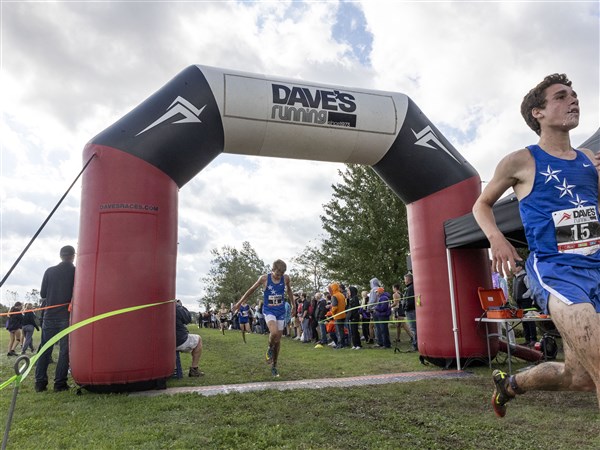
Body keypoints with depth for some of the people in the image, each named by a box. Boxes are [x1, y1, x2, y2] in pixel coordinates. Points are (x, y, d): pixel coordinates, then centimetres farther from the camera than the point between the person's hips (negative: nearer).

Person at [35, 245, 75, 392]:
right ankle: (60, 383, 3)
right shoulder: (76, 272, -6)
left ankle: (40, 383, 11)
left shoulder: (50, 271, 1)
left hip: (50, 315, 3)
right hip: (67, 316, -2)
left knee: (45, 349, 11)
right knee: (65, 350, 3)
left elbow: (42, 294, 5)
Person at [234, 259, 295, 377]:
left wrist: (293, 304, 22)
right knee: (274, 332, -29)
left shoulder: (286, 278, -8)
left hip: (281, 311, 3)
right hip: (269, 310, -3)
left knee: (278, 339, 5)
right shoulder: (264, 278, -13)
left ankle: (274, 366, 22)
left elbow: (289, 290, 13)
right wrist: (239, 303, 6)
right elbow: (251, 290, 0)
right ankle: (270, 349, 5)